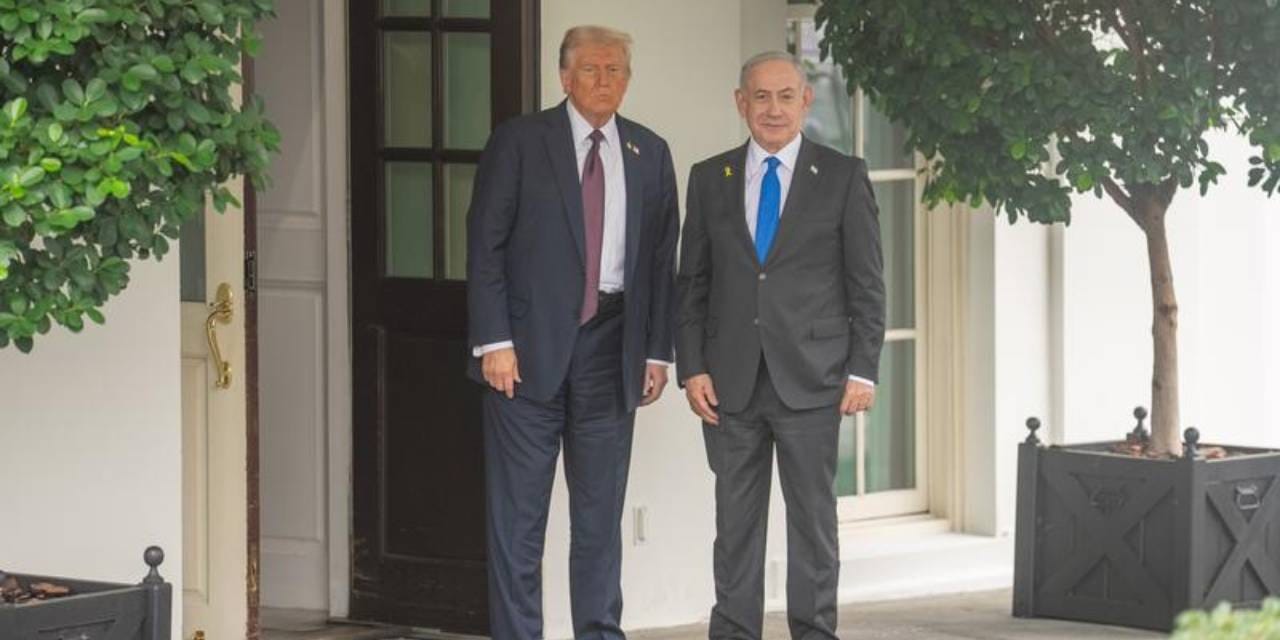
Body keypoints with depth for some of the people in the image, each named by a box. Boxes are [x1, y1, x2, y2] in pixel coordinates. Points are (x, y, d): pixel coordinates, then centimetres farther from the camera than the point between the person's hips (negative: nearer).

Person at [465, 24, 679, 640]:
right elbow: (485, 244, -3)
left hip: (611, 345, 3)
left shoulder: (649, 154, 11)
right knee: (517, 511, -2)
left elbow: (662, 258, 12)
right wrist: (493, 341, -10)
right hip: (530, 345, -3)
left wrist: (657, 351, 6)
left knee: (601, 508, 7)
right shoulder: (519, 142, 0)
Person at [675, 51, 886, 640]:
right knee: (735, 520, 5)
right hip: (731, 381, 2)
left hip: (811, 377, -2)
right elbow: (692, 283, 10)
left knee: (813, 515, 2)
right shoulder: (709, 179, 10)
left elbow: (867, 282, 2)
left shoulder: (843, 176, 3)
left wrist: (863, 370, -5)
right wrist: (692, 369, 1)